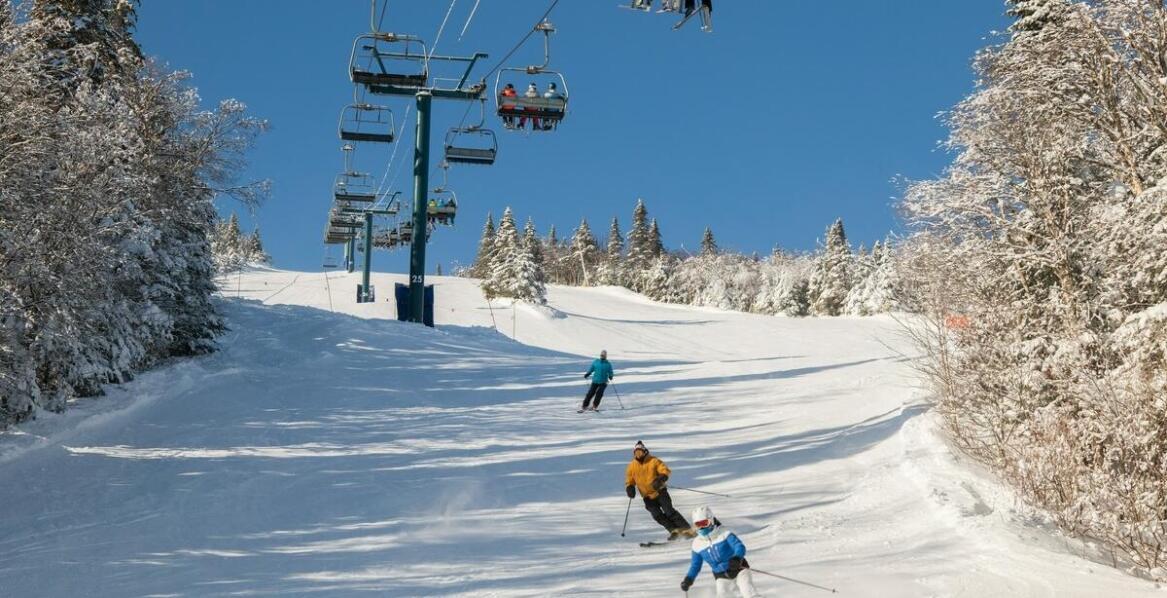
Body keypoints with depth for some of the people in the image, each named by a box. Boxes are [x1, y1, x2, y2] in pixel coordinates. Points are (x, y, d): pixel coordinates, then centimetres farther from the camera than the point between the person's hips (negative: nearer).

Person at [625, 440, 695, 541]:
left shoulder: (653, 460, -6)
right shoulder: (632, 466, 3)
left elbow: (665, 470, -11)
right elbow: (629, 481, 12)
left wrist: (661, 479, -31)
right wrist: (630, 488, -9)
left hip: (659, 491, -3)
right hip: (648, 496, 3)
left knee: (669, 511, -17)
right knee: (657, 515, -15)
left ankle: (686, 529, -13)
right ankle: (674, 530, -12)